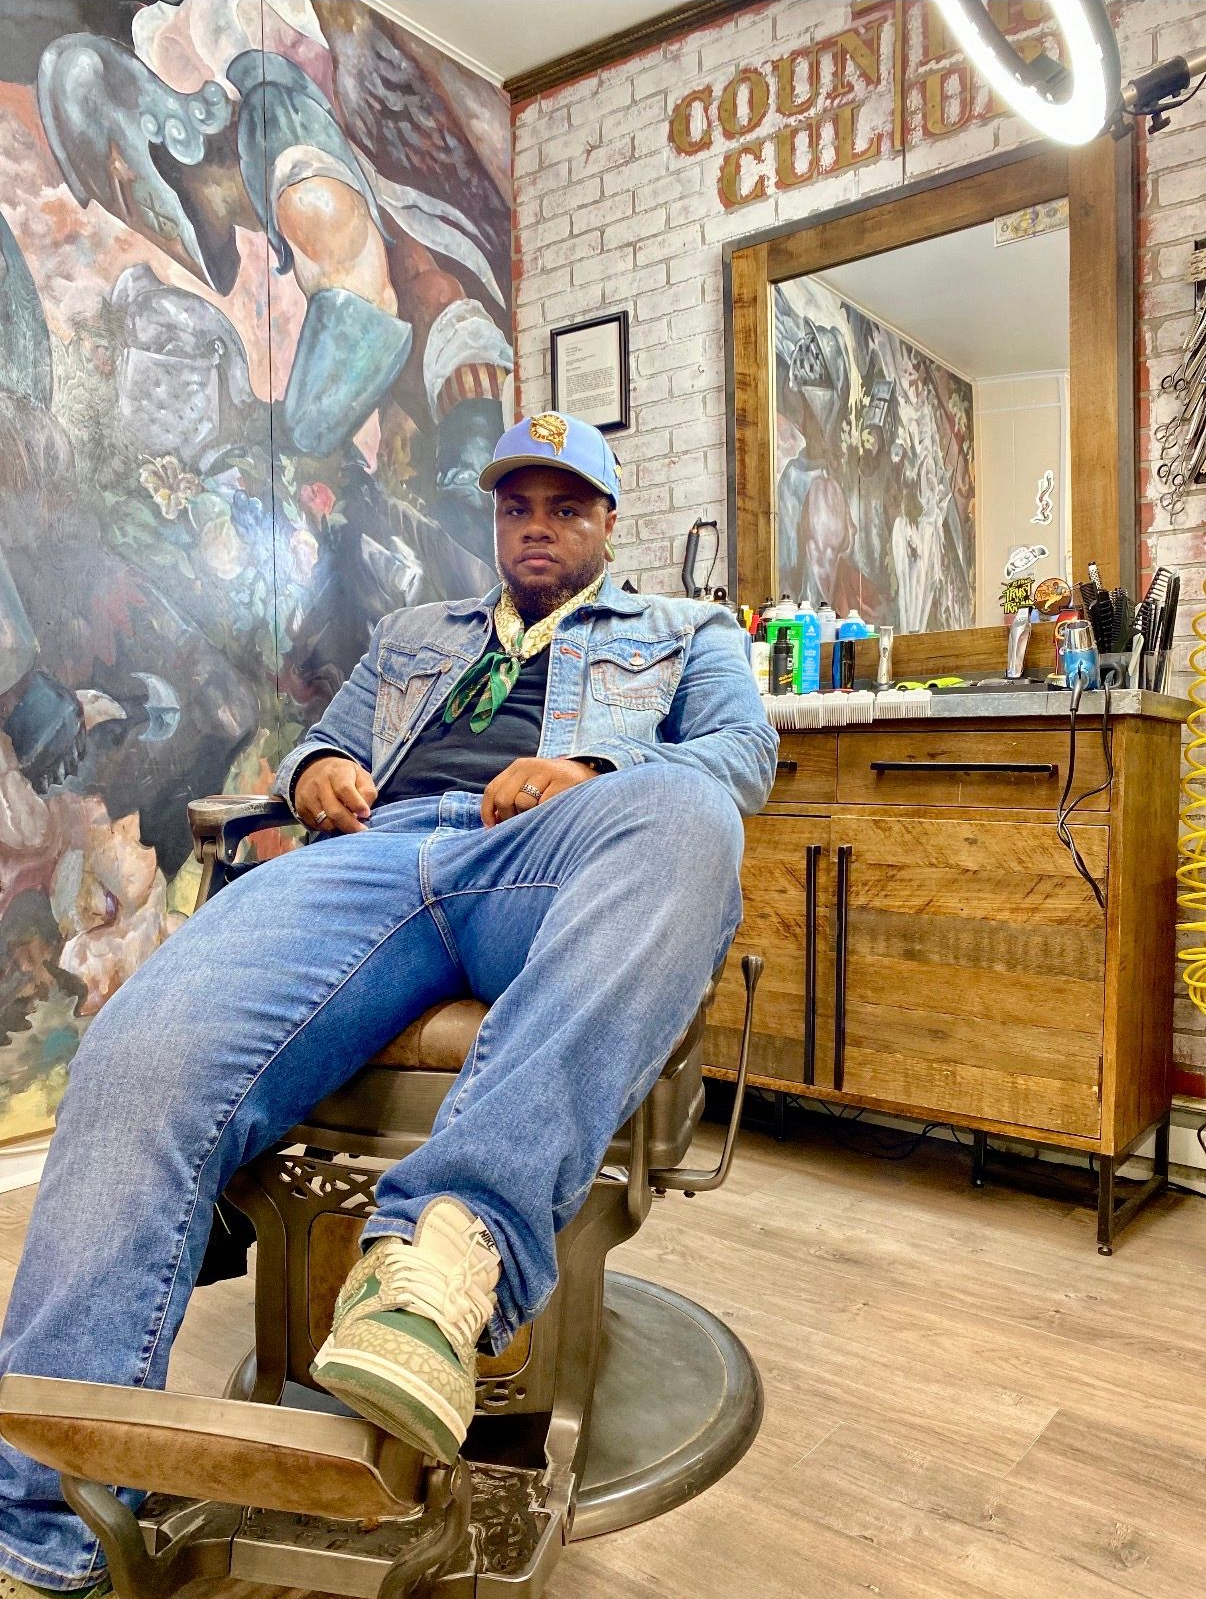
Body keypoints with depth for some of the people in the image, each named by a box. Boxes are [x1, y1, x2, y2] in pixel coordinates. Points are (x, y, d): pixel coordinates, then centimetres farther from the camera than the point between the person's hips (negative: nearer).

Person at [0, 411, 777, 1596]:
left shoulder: (683, 633, 31)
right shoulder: (413, 636, 41)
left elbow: (744, 750, 13)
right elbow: (325, 744, 36)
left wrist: (595, 772, -9)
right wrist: (316, 769, 8)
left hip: (553, 861, -2)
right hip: (377, 855, 3)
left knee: (678, 814, -40)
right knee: (145, 1054, -29)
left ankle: (456, 1238, -50)